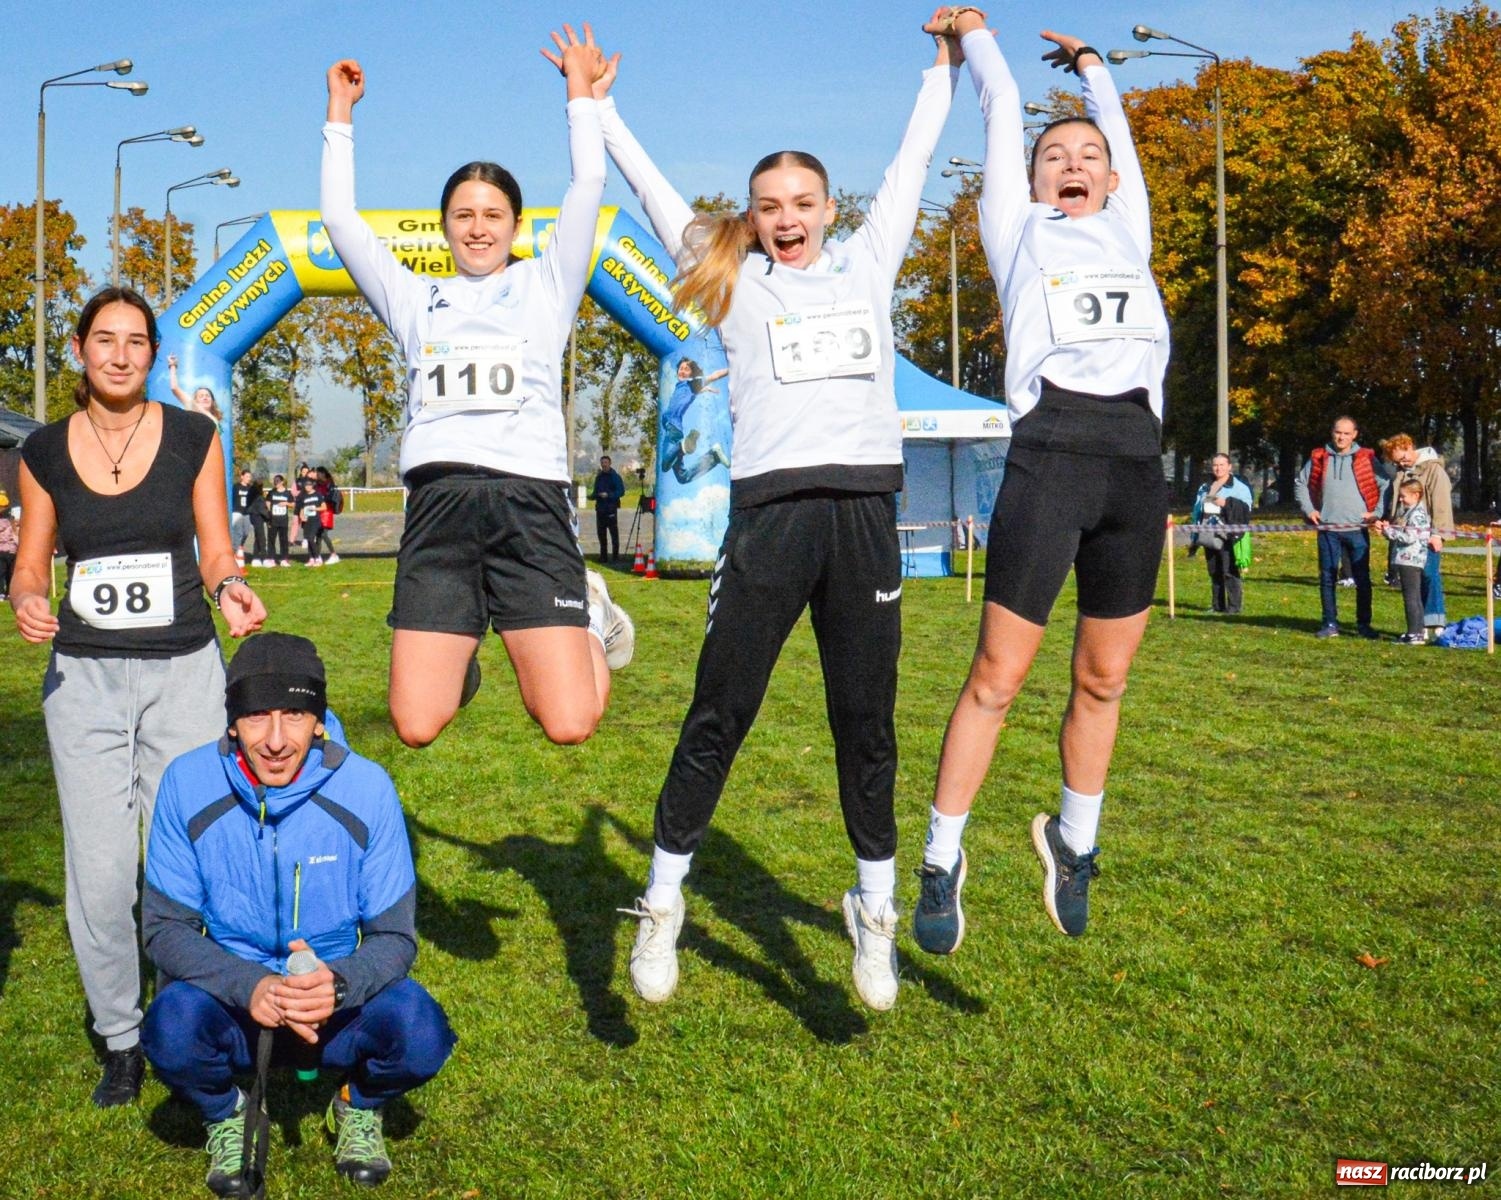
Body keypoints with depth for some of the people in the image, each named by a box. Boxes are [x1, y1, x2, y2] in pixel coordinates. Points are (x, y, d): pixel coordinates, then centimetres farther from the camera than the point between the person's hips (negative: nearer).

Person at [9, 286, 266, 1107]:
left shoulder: (193, 439, 1)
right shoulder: (45, 451, 4)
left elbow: (215, 553, 5)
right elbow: (30, 564, 10)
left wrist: (230, 590, -17)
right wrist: (27, 602, -13)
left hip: (183, 671, -1)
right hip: (83, 676, 1)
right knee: (99, 870, 0)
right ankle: (119, 1040, 16)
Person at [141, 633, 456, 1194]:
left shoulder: (366, 788, -14)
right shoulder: (188, 784, -13)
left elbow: (394, 936, -8)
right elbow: (164, 928, -9)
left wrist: (339, 982, -31)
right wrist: (249, 987, -27)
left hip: (338, 1002, 0)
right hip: (229, 1001, 0)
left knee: (419, 1032, -30)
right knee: (174, 1027, -33)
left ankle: (358, 1106, 8)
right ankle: (225, 1115, 4)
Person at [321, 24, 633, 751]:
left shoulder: (545, 287, 18)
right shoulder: (414, 301, 22)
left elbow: (588, 188, 11)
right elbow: (340, 219, 20)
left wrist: (580, 90, 17)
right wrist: (340, 116, 22)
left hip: (529, 499, -2)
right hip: (439, 504, 2)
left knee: (569, 725, -11)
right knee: (415, 726, -9)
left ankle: (586, 619, 22)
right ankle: (462, 652, 26)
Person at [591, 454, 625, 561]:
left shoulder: (615, 476, -3)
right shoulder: (599, 477, 16)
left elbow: (621, 491, -9)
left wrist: (608, 495, -20)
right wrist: (592, 495, 0)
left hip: (611, 508, -6)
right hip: (600, 508, 6)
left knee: (614, 532, -6)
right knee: (601, 532, 7)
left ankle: (615, 554, -1)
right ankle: (603, 555, 13)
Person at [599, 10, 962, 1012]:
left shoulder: (868, 264, 18)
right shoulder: (734, 281, 13)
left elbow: (913, 161, 29)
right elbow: (651, 187, 19)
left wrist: (947, 63, 37)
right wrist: (598, 108, 25)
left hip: (865, 512, 2)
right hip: (772, 509, -2)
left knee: (866, 722, 6)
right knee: (718, 714, -2)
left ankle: (877, 912, 18)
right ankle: (663, 905, 10)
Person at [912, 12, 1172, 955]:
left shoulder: (1128, 231, 24)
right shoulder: (1021, 232, 16)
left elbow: (1118, 128, 38)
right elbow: (1003, 110, 26)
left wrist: (1088, 62, 53)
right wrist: (976, 33, 39)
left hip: (1139, 461, 4)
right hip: (1050, 453, -4)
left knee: (1104, 681, 10)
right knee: (997, 677, -5)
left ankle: (1074, 840, 30)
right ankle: (943, 860, 8)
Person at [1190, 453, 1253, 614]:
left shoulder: (1240, 487, 3)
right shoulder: (1204, 488, 20)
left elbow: (1245, 508, -8)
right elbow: (1197, 513, 20)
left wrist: (1227, 503, -19)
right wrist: (1195, 539, 17)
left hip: (1228, 536, -6)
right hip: (1208, 536, 6)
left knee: (1230, 572, -9)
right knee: (1214, 573, 9)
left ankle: (1234, 606, -7)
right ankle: (1217, 605, 15)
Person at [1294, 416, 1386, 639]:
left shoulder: (1366, 458, 1)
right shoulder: (1318, 457, 6)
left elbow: (1385, 485, 3)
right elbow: (1300, 484, 14)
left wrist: (1377, 512, -4)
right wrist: (1308, 509, 5)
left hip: (1358, 528, -1)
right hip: (1327, 529, 1)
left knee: (1363, 579, 2)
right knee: (1327, 578, 5)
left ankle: (1364, 624, 10)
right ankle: (1330, 624, 12)